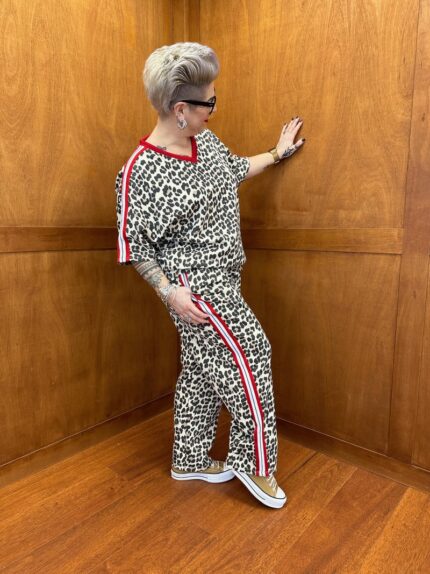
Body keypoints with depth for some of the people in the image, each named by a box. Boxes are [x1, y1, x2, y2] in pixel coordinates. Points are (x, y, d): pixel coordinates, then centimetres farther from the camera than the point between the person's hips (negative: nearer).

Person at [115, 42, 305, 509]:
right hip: (193, 284, -8)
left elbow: (234, 170, 26)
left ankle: (189, 460, 33)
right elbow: (134, 244, -12)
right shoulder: (140, 171, -17)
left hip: (218, 279, 8)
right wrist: (169, 291, -19)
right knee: (249, 355, -5)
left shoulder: (206, 141, 6)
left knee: (201, 371, 15)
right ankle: (253, 462, 18)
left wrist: (276, 154, 31)